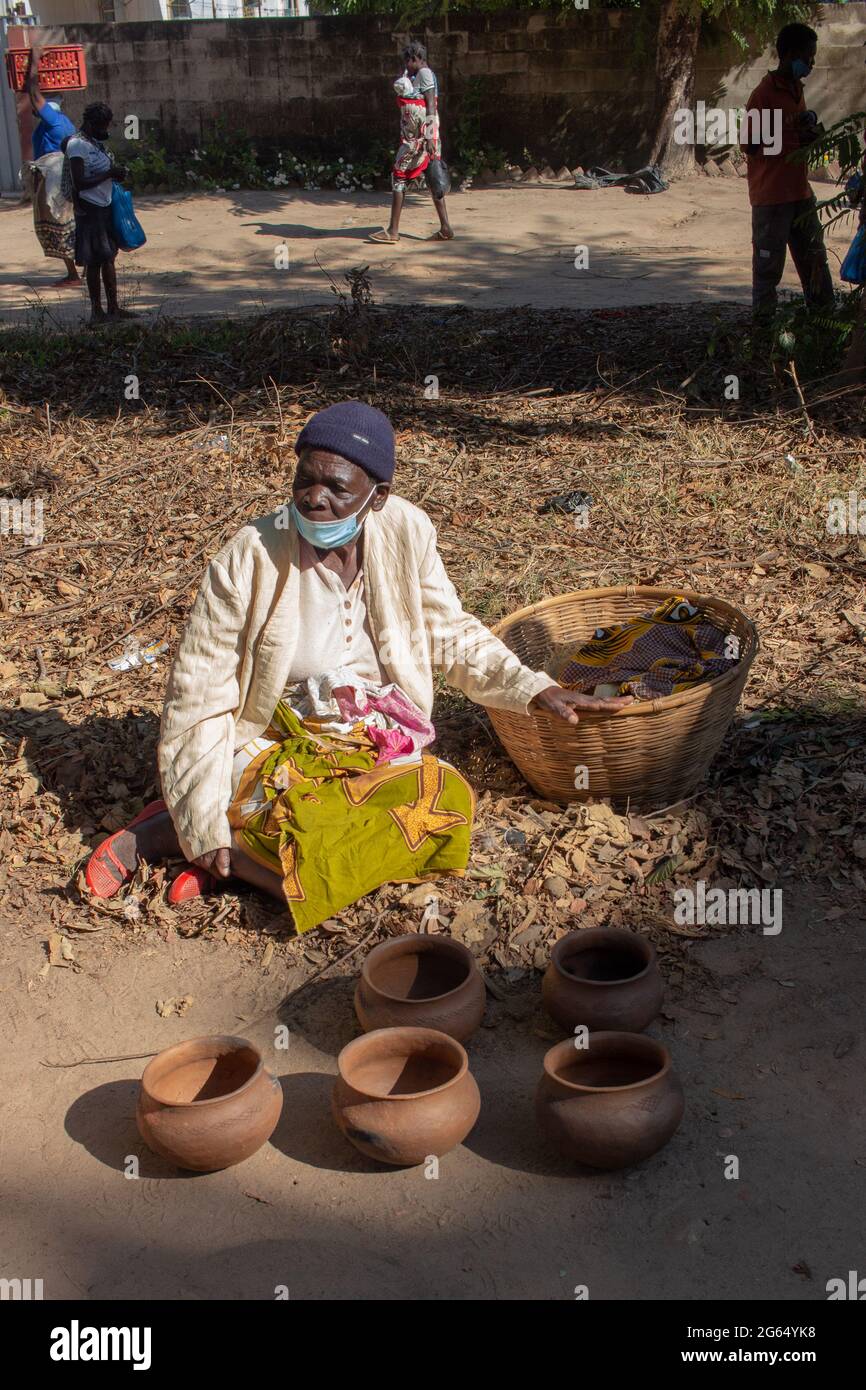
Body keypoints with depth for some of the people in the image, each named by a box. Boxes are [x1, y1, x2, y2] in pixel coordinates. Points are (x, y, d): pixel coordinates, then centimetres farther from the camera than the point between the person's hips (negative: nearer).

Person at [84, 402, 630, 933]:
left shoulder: (406, 532, -6)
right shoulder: (249, 559, -15)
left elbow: (451, 635, 10)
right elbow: (199, 699, -10)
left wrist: (535, 688, -3)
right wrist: (204, 823, -14)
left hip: (380, 750, 5)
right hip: (277, 750, -5)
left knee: (450, 801, -26)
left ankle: (246, 842, -14)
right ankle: (170, 831, -7)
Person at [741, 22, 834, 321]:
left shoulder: (797, 90, 13)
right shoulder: (764, 94, -12)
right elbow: (750, 145, -14)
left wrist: (809, 134, 2)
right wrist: (796, 138, -18)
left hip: (800, 193, 8)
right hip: (772, 196, -8)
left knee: (815, 259, 11)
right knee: (769, 264, -2)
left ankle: (823, 312, 19)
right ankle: (763, 319, 8)